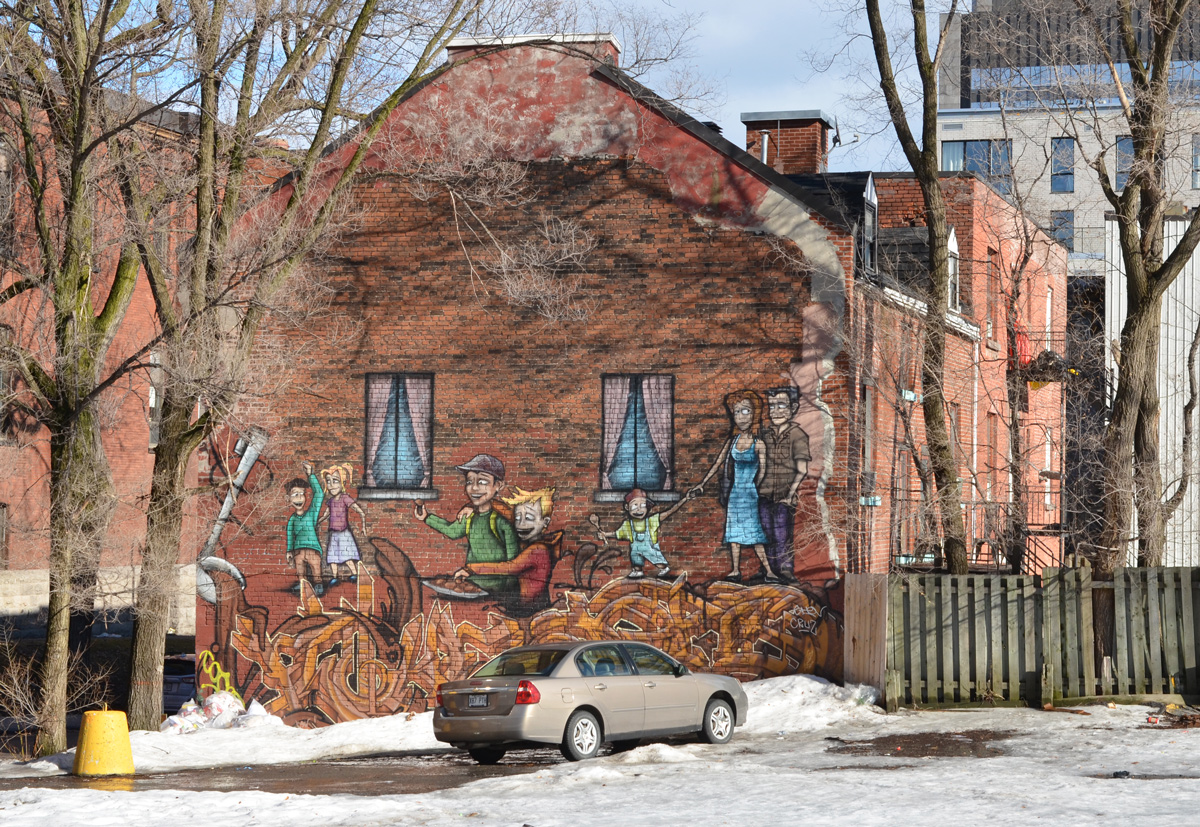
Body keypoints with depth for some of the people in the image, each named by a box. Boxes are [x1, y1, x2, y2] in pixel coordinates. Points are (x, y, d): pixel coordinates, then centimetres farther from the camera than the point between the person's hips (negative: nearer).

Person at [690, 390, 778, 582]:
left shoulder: (758, 444, -6)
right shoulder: (732, 441, 6)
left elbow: (762, 471, -4)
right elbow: (717, 464, 9)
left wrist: (755, 488, -9)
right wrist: (701, 485, 7)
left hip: (750, 493, -4)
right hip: (734, 492, 4)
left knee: (754, 530, -8)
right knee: (734, 530, 6)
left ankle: (768, 570, -5)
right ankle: (735, 571, 11)